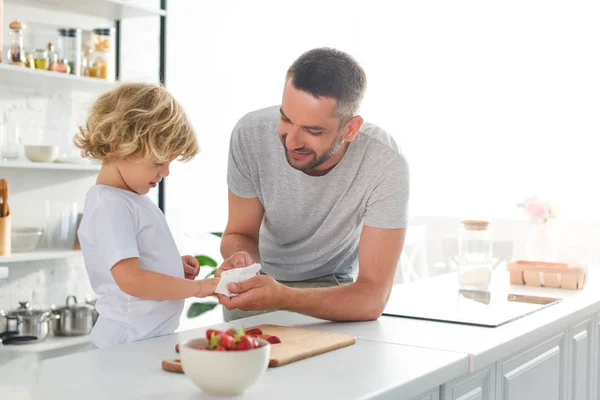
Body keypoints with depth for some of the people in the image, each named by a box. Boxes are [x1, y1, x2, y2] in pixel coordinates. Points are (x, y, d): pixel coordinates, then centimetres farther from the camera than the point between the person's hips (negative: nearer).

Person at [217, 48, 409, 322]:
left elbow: (372, 297, -29)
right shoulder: (250, 133, -23)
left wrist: (283, 297, -44)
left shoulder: (385, 165, -29)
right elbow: (240, 234, -8)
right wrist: (241, 258, -32)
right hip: (261, 278, 2)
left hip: (334, 287, -1)